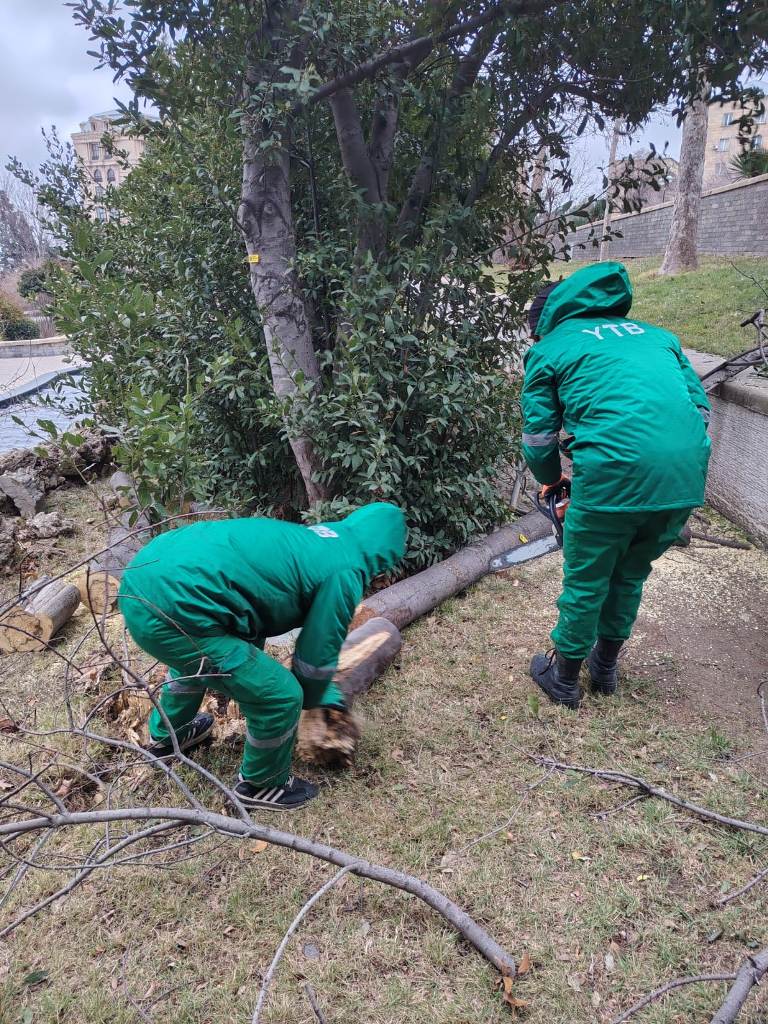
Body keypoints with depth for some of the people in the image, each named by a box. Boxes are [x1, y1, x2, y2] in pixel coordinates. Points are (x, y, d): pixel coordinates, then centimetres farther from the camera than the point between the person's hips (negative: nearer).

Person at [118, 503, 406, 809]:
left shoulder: (308, 541, 23)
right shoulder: (345, 571, -3)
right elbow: (319, 650, 4)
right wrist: (312, 700, 28)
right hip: (173, 611, -10)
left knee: (195, 657, 40)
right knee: (281, 697, 4)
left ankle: (165, 735, 63)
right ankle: (262, 785, 31)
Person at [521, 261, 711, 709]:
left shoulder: (549, 348, 13)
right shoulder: (654, 334, 26)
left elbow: (539, 437, 11)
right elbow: (701, 407, 21)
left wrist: (553, 481, 30)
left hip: (615, 474, -5)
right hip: (688, 477, 5)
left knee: (585, 581, 16)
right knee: (631, 574, 26)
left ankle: (565, 678, 34)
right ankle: (606, 665, 45)